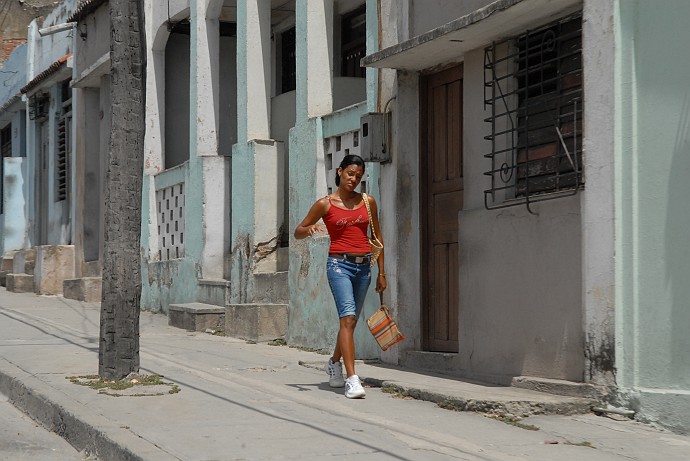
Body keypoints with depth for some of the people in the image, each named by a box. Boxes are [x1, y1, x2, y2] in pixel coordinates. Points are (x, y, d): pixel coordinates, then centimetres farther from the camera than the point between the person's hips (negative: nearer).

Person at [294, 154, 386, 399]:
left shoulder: (368, 202, 9)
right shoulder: (325, 204, 1)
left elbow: (377, 236, 16)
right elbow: (297, 232, 8)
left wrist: (381, 272, 14)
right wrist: (309, 228, -16)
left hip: (363, 266, 4)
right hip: (339, 264, -4)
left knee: (351, 321, 14)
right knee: (348, 318, -19)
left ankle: (334, 363, 40)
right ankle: (352, 380, -23)